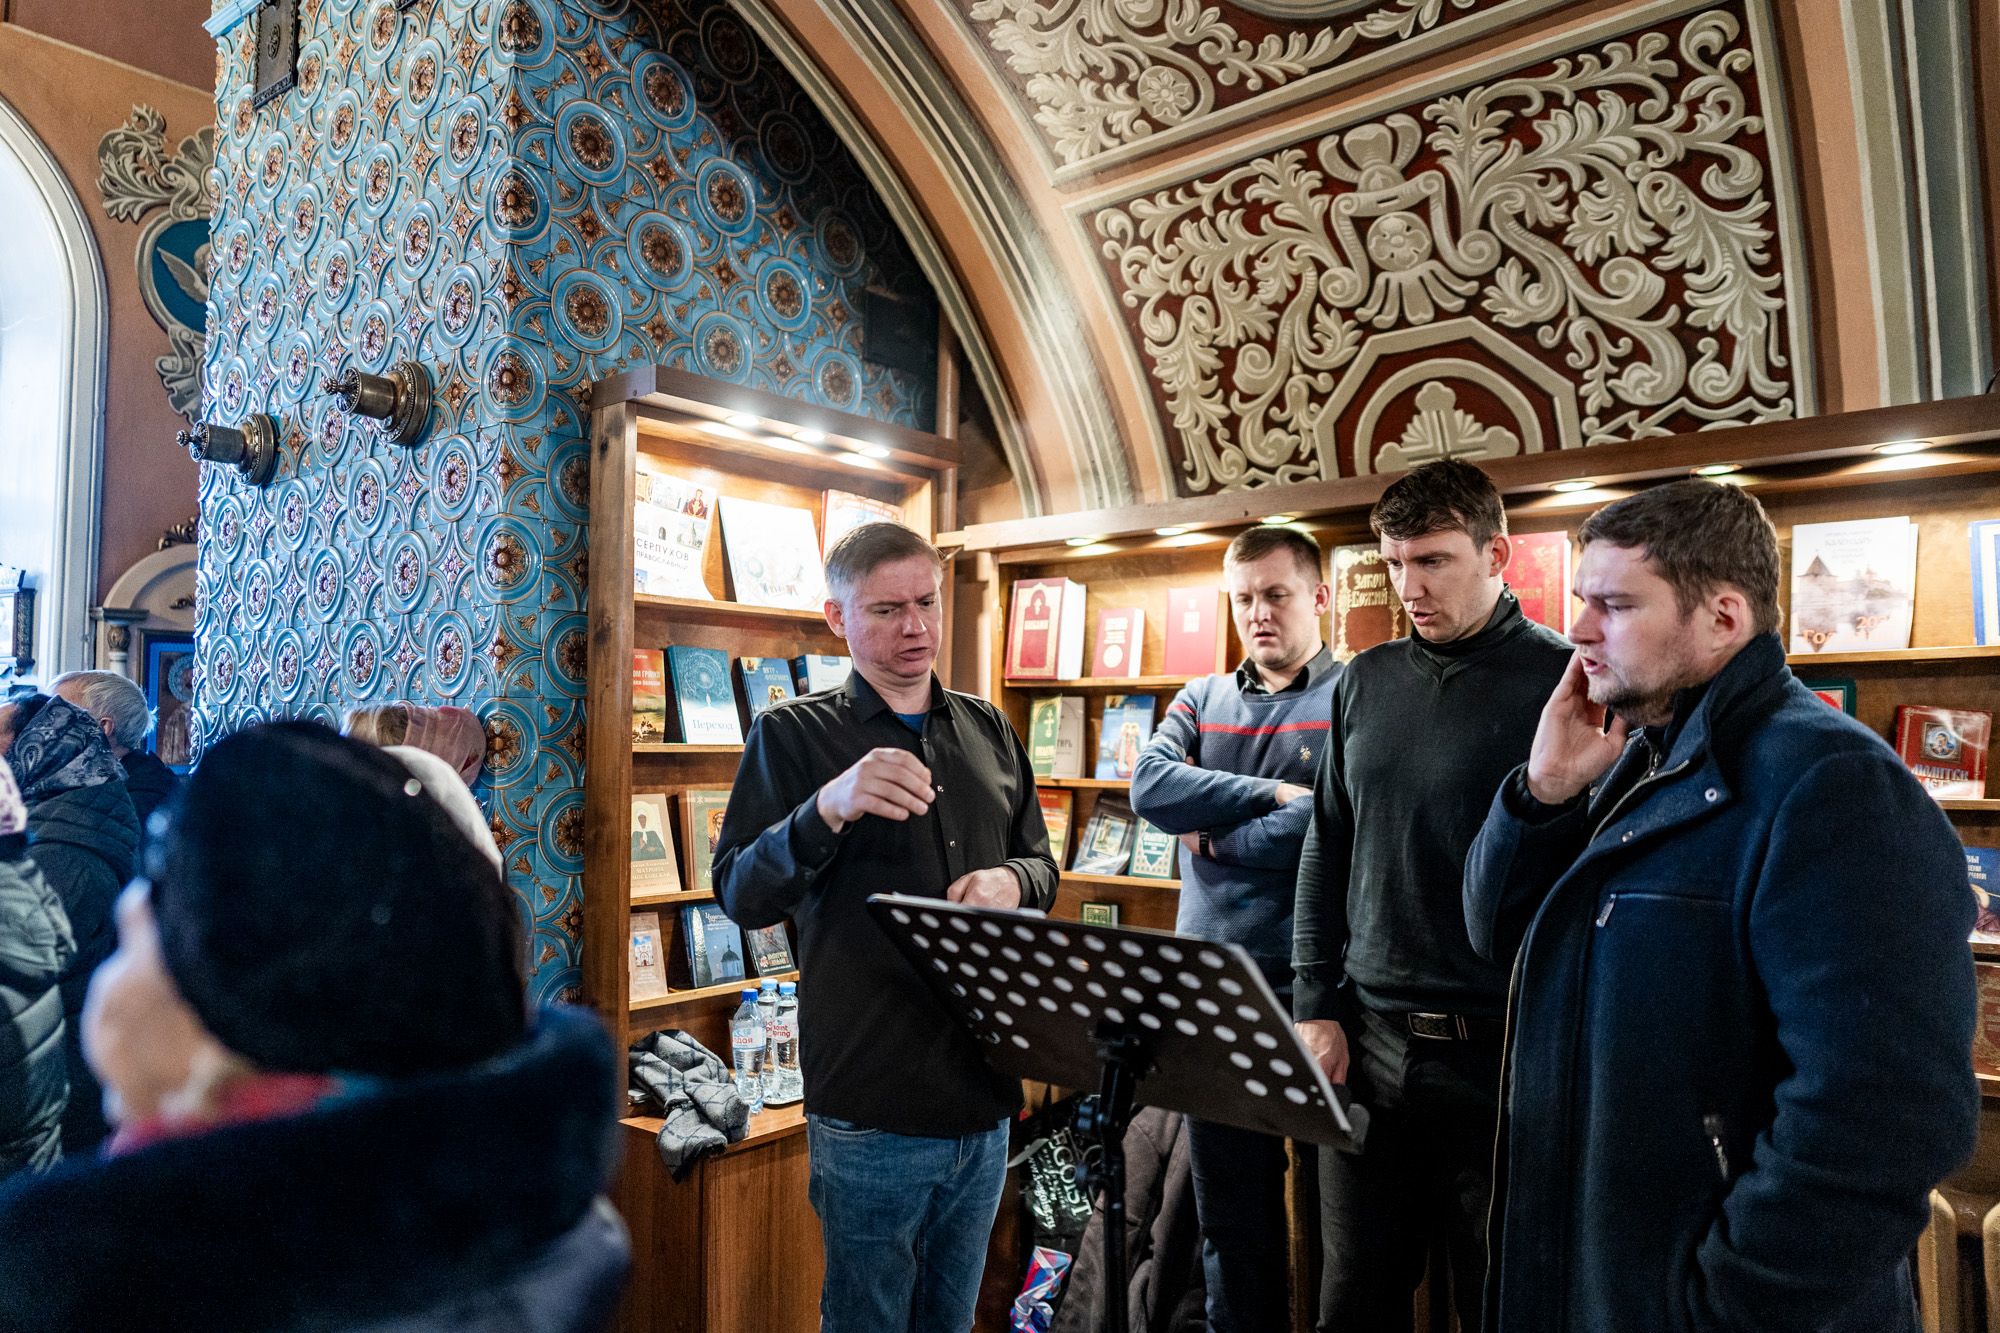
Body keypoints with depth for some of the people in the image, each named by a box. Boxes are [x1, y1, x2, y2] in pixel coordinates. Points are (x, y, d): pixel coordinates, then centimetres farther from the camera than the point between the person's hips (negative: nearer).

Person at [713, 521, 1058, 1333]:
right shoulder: (793, 735, -5)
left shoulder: (988, 731, 8)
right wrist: (828, 810, -31)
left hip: (986, 1093, 4)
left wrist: (1011, 883, -10)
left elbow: (1040, 864, 15)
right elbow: (740, 896, -13)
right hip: (872, 1111, -4)